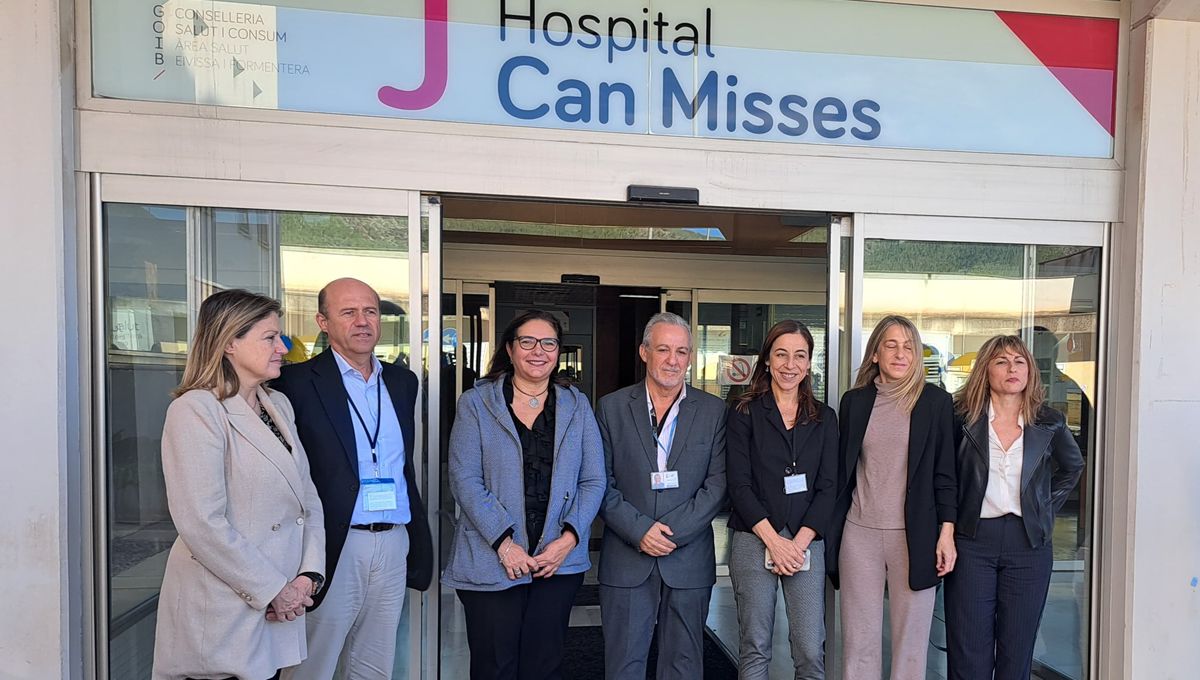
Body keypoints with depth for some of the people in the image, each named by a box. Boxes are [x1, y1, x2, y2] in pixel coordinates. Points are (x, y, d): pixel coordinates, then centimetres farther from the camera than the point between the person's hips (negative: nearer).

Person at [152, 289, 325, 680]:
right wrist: (273, 589, -14)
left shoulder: (278, 405, 10)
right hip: (222, 616, -6)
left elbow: (308, 497, 9)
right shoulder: (195, 410, -13)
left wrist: (308, 574, -4)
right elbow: (201, 524, -19)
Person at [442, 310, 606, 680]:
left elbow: (593, 481, 4)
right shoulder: (476, 403, 1)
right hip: (491, 561, -2)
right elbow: (464, 479, -7)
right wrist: (503, 541, -14)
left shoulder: (577, 405, 8)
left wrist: (569, 538, -9)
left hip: (560, 561, 2)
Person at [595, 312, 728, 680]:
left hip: (689, 559, 1)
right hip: (626, 560, 0)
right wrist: (640, 530, -13)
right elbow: (602, 482, -1)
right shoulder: (612, 407, 1)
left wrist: (672, 532, -12)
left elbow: (718, 482, -2)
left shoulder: (713, 410, 3)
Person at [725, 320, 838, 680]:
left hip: (807, 542, 2)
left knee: (811, 651, 0)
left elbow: (827, 486, 5)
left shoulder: (824, 418, 10)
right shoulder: (744, 413, 2)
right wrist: (774, 541, -11)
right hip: (754, 539, -2)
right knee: (755, 647, 5)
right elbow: (739, 484, -4)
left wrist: (799, 542, -7)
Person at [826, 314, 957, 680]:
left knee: (911, 641, 7)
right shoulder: (854, 401, 6)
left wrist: (946, 533, -5)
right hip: (859, 533, 2)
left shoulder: (935, 401, 0)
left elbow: (945, 471, 1)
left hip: (914, 536, -2)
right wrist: (830, 533, 9)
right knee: (859, 641, 8)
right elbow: (842, 471, 10)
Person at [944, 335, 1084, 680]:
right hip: (972, 540, -2)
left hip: (1029, 544, 2)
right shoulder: (962, 417, -3)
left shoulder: (1049, 422, 4)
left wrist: (1047, 506, 12)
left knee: (1017, 649, 9)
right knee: (969, 652, 3)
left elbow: (1073, 466, 22)